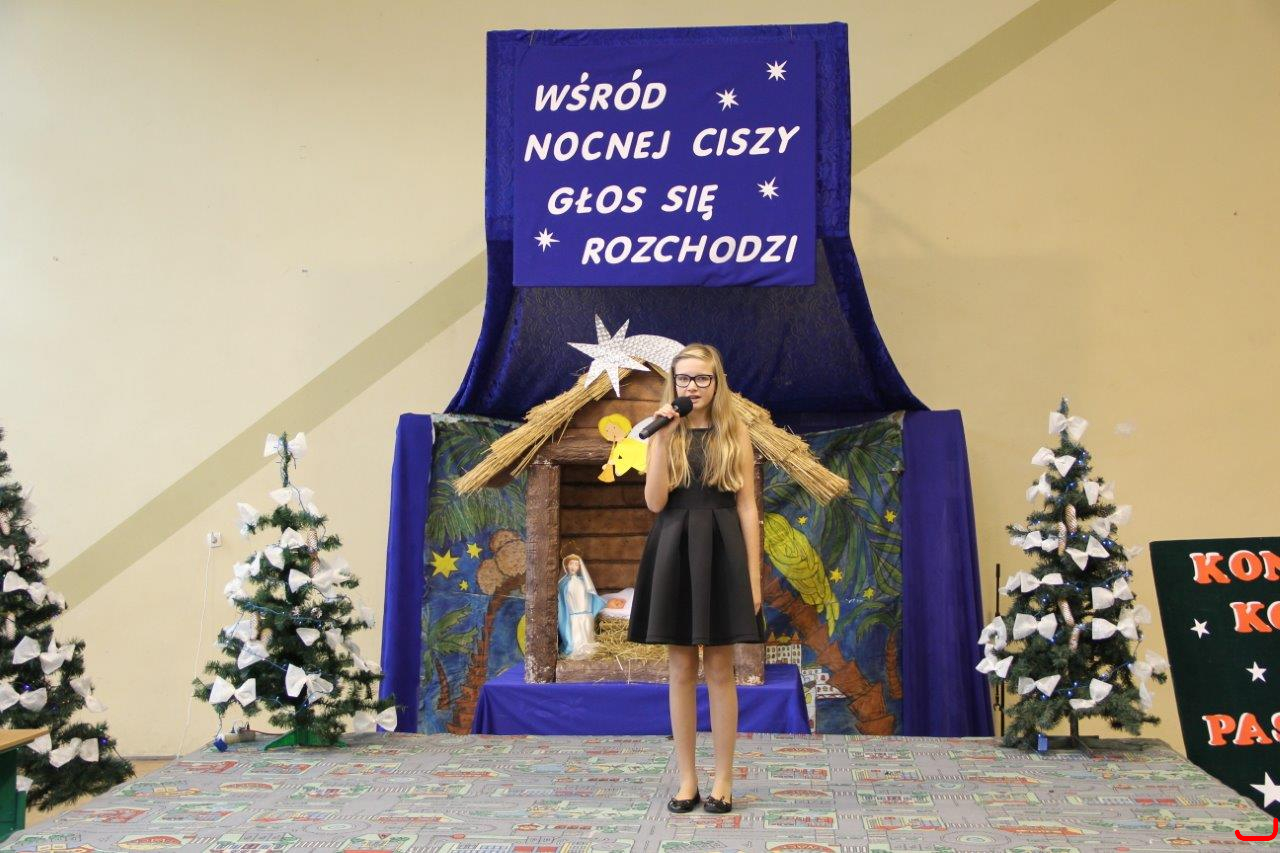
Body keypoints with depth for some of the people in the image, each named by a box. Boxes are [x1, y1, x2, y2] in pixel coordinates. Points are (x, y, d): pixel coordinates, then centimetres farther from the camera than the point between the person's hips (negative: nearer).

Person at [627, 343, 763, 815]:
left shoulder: (735, 432, 3)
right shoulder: (664, 433, 6)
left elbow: (747, 507, 0)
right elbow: (654, 502, -6)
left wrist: (753, 576, -5)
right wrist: (662, 438, -13)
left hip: (721, 551, -1)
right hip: (674, 552, 1)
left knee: (719, 670, 4)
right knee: (680, 670, 6)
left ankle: (723, 780, 14)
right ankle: (687, 778, 16)